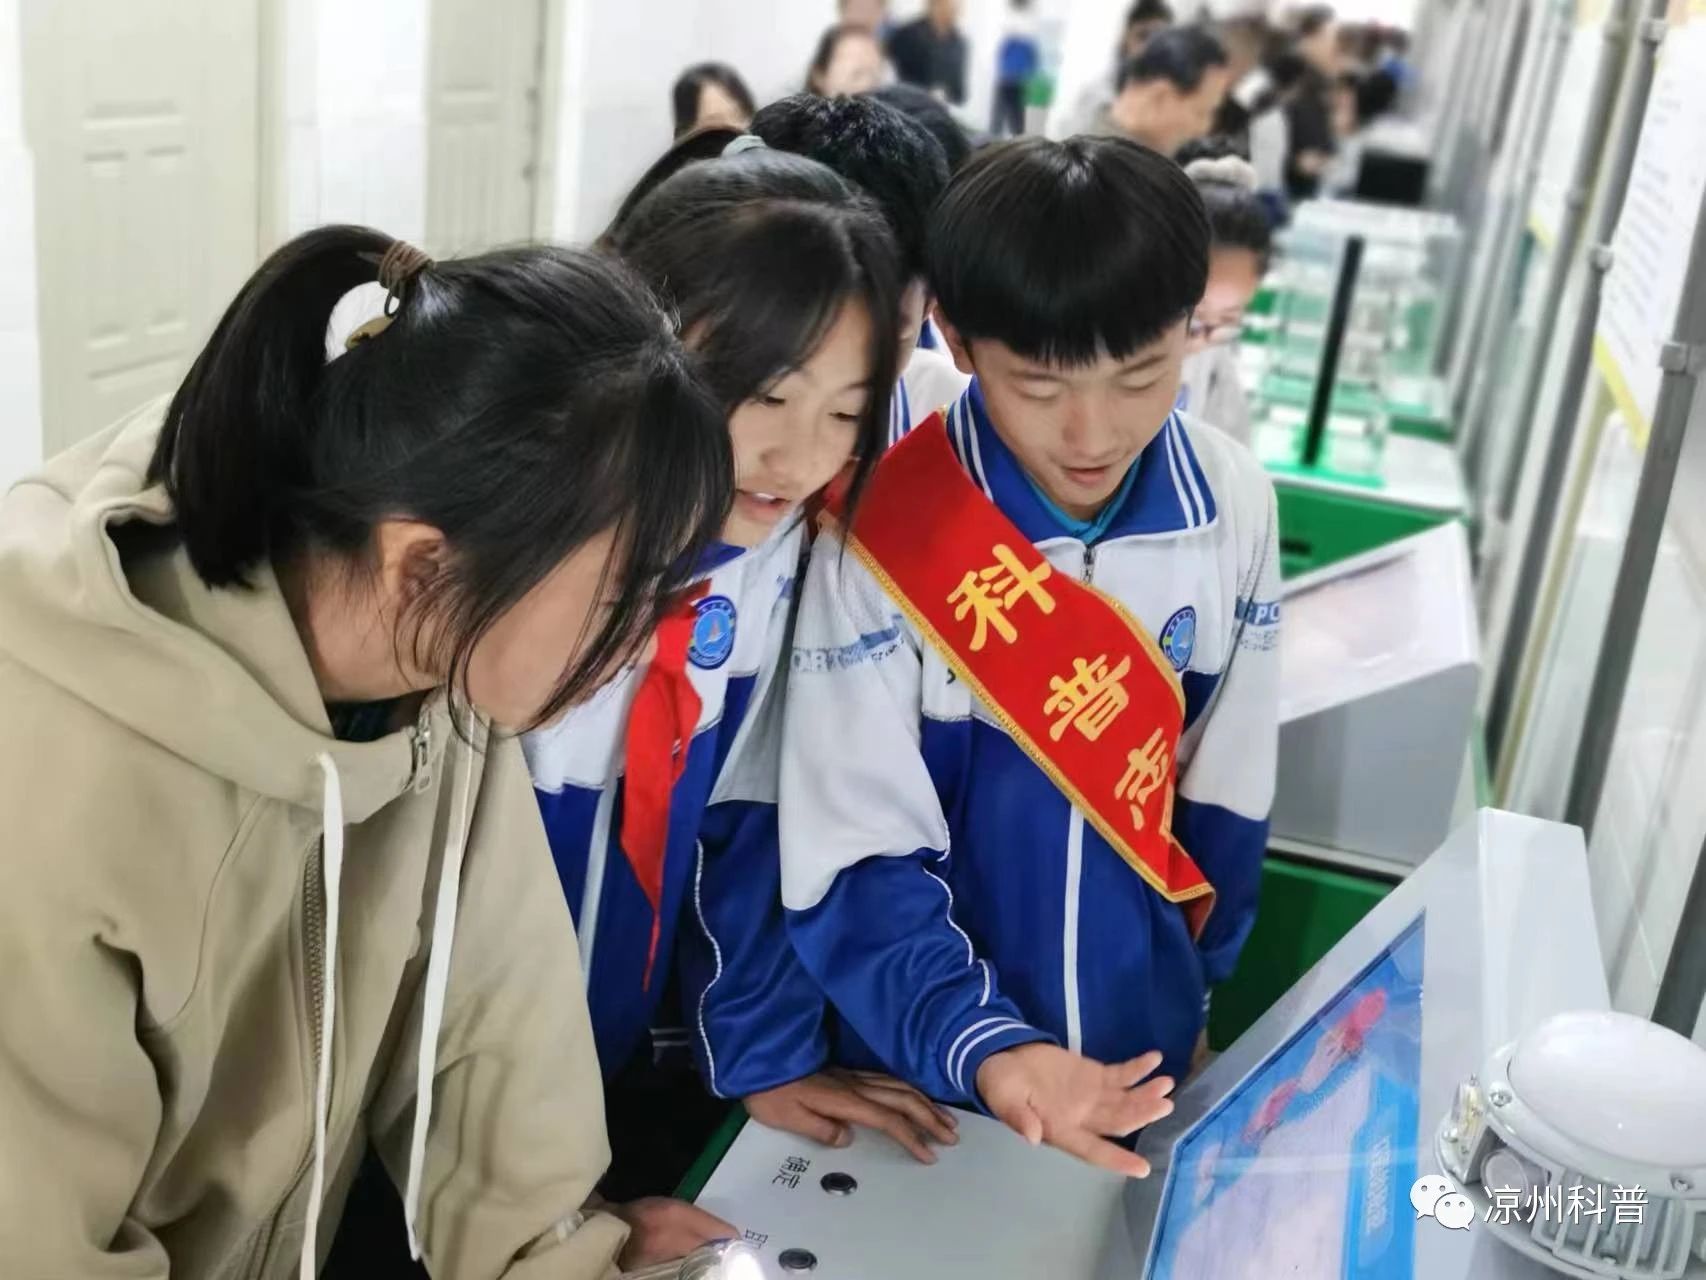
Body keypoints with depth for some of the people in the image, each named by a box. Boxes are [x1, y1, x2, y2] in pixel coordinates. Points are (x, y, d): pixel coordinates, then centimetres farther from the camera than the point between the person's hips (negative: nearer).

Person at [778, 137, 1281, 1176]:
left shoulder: (1236, 509, -11)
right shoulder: (882, 534, -22)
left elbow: (1223, 788, 2)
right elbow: (858, 854, -19)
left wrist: (1190, 988, 11)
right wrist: (983, 1046, -31)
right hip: (924, 1069, -3)